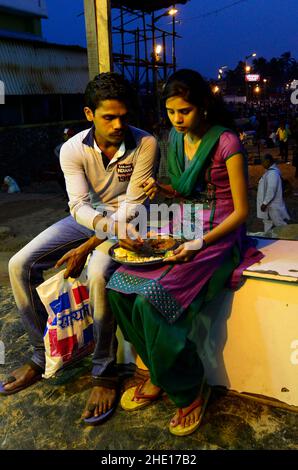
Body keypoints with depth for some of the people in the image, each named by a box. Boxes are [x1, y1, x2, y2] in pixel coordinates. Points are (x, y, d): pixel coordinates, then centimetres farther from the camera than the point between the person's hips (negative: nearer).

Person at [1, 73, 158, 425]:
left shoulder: (145, 144, -19)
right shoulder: (72, 149, -11)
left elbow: (132, 206, -20)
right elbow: (78, 204, -18)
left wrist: (86, 247, -25)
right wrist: (110, 227, -40)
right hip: (88, 218, 4)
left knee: (98, 274, -35)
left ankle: (105, 372, -14)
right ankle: (43, 354, 5)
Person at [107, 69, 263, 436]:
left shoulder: (226, 143, -13)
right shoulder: (176, 138, 9)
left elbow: (241, 211, -11)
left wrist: (202, 243, -24)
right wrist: (161, 189, -2)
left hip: (220, 236, -7)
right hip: (184, 230, 7)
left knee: (152, 301, -26)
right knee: (119, 287, -13)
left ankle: (190, 389, 1)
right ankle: (158, 373, 8)